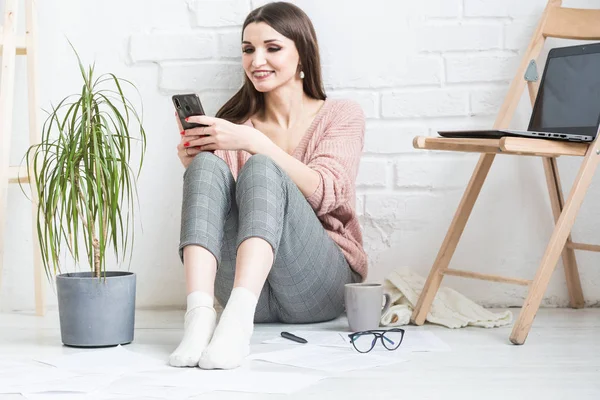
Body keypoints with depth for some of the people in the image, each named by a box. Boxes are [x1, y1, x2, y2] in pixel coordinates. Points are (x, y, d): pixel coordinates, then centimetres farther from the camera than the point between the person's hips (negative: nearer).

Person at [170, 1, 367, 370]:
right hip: (244, 285, 2)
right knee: (208, 164, -22)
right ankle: (200, 317, -43)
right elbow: (217, 211, 9)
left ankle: (236, 322, -50)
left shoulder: (341, 115, 9)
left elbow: (323, 193, -11)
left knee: (261, 168, -28)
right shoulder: (235, 122, 16)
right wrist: (194, 167, -10)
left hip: (320, 286, -2)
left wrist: (253, 142, -21)